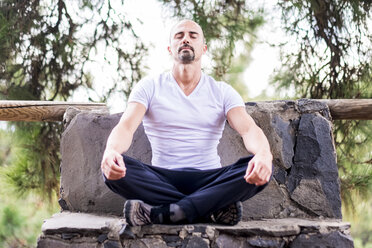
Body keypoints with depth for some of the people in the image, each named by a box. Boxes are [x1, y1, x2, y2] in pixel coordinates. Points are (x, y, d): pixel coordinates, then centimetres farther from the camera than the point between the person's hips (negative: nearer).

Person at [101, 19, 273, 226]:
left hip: (210, 180, 1)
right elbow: (126, 126, -11)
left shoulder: (222, 92, 7)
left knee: (259, 170, -28)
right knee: (114, 169, -30)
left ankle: (158, 213, -35)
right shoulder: (150, 87, 6)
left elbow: (248, 129, -9)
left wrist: (264, 154, -35)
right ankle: (214, 208, -30)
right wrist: (111, 151, -36)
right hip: (163, 180, 0)